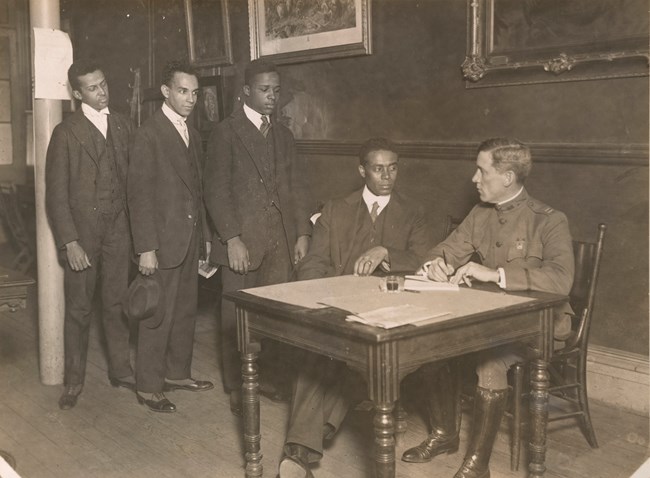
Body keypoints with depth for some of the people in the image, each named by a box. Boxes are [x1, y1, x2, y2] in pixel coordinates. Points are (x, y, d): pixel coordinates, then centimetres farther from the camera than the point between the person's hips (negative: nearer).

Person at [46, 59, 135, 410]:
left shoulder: (122, 125, 8)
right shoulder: (66, 133, -5)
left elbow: (132, 176, 8)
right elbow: (56, 194, -6)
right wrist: (69, 242, -12)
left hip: (118, 228, 3)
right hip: (82, 231, -3)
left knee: (117, 302, 11)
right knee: (78, 308, 5)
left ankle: (121, 370, 25)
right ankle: (74, 381, 18)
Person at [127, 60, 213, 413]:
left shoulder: (192, 135, 14)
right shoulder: (149, 133, -10)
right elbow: (139, 194, -14)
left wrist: (205, 234, 13)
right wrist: (146, 248, -18)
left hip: (191, 238, 8)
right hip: (163, 239, -7)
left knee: (186, 310, 14)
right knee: (158, 314, -1)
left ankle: (177, 373, 28)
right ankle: (148, 387, 11)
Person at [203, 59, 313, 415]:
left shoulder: (283, 135, 17)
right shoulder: (226, 132, -2)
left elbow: (297, 186, 16)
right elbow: (215, 190, -7)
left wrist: (303, 232, 6)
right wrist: (231, 239, -14)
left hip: (281, 241, 5)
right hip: (242, 240, -5)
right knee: (237, 316, 2)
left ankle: (264, 375, 20)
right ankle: (236, 388, 16)